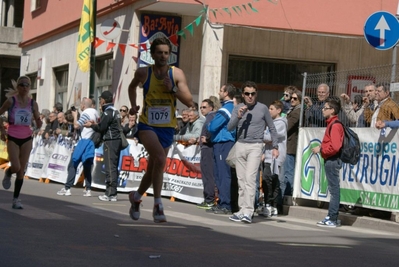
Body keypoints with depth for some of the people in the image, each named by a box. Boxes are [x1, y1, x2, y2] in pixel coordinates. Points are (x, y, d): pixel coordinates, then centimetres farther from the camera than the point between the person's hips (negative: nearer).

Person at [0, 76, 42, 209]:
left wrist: (39, 121, -17)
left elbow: (38, 125, 5)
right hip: (13, 138, -2)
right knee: (16, 167, -18)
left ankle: (16, 199, 11)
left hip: (27, 139, 3)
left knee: (21, 170, 3)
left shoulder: (33, 104, 1)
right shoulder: (11, 101, -6)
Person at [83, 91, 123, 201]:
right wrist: (96, 124, 19)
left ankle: (110, 194, -12)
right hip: (117, 140, 9)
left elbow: (101, 128, -12)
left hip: (110, 142, -9)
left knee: (110, 168, -10)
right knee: (114, 168, 10)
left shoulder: (107, 112, -10)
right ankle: (113, 193, 11)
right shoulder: (115, 111, 19)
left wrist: (92, 125, 6)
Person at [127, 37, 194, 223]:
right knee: (160, 159, -27)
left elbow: (189, 102, -7)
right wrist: (133, 106, 8)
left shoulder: (177, 74, -3)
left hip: (167, 128, 3)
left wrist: (173, 90, -19)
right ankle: (158, 205, -21)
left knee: (153, 169, 13)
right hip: (147, 125, -2)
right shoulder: (143, 73, -2)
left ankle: (136, 197, 40)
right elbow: (132, 86, 21)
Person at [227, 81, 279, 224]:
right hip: (240, 145, 4)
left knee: (250, 178, -14)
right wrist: (238, 117, -15)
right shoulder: (238, 108, 8)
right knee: (241, 179, 5)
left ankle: (248, 211, -17)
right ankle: (242, 210, 11)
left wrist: (275, 147, 4)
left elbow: (272, 128, 9)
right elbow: (229, 127, 1)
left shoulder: (262, 108, 1)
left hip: (255, 146, -4)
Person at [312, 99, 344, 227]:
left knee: (334, 189, -7)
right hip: (330, 160, 10)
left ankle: (332, 219, -6)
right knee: (333, 189, 12)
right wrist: (321, 147, 7)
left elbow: (335, 146, -23)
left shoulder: (335, 125, -14)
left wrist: (321, 149, -13)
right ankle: (332, 217, 17)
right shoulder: (331, 124, 16)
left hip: (332, 161, -10)